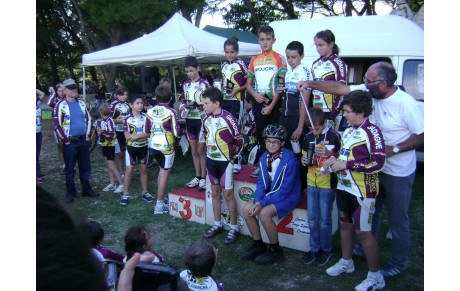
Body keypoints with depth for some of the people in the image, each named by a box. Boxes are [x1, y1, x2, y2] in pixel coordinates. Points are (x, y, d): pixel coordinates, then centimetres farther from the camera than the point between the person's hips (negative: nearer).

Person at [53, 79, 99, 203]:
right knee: (69, 169, 4)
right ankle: (70, 193, 15)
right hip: (70, 142, -5)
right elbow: (57, 124, -9)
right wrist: (65, 140, -10)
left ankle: (86, 189, 24)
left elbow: (88, 119, 16)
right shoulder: (60, 105, -6)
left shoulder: (81, 103, 9)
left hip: (83, 141, 5)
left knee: (85, 167, 12)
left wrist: (88, 135, 9)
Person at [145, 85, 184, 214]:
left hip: (154, 146, 6)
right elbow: (176, 132, -18)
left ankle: (161, 198, 32)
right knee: (165, 174, 1)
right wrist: (183, 131, 4)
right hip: (166, 148, -6)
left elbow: (146, 130, 7)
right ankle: (159, 206, 5)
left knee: (162, 170, 23)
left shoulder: (150, 111, 1)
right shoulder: (171, 112, -16)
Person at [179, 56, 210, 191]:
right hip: (189, 120, 6)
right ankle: (197, 177, 21)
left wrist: (195, 104, -22)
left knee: (201, 150, -3)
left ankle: (203, 178, 7)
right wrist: (184, 107, -3)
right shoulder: (185, 84, 12)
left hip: (201, 119, -5)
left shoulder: (204, 83, -5)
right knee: (194, 150, 11)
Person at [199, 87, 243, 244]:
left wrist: (232, 154, -3)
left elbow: (238, 140, -10)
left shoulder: (228, 118, -16)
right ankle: (217, 225, 27)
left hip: (225, 161, -6)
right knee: (215, 192, 14)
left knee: (228, 194, -1)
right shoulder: (206, 119, 3)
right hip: (211, 160, 6)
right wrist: (209, 151, 11)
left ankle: (234, 228, 11)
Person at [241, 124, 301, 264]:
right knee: (247, 209, -11)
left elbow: (285, 188, -23)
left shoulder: (290, 159, -21)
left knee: (264, 213, -28)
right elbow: (262, 182, 4)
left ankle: (276, 250, -5)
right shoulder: (264, 158, 1)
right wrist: (258, 200, -16)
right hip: (271, 193, 7)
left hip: (288, 196, -7)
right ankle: (258, 245, 8)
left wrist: (263, 202, -24)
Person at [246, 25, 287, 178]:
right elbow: (248, 83, 16)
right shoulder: (254, 60, 14)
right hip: (258, 102, 4)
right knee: (260, 134, 10)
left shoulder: (279, 58, 0)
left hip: (274, 103, -4)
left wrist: (272, 105, -13)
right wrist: (255, 95, -5)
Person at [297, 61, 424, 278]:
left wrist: (393, 149, -24)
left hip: (399, 173, -7)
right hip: (376, 166, 7)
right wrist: (311, 84, -4)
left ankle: (399, 264, 28)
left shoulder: (406, 105, -24)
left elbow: (422, 136, -18)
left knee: (397, 220, 8)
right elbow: (340, 88, -1)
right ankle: (364, 249, 42)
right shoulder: (370, 91, -6)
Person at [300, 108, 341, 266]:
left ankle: (326, 249, 22)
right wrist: (304, 160, -3)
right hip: (311, 183, 5)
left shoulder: (334, 136, -10)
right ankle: (314, 248, 27)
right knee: (312, 218, 12)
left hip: (327, 183, -5)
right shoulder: (308, 137, 6)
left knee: (325, 219, 4)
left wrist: (329, 153, -25)